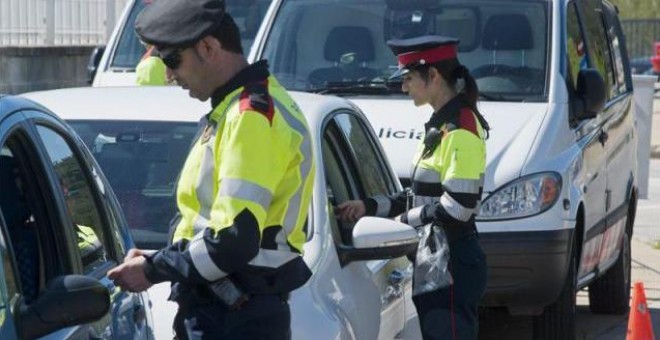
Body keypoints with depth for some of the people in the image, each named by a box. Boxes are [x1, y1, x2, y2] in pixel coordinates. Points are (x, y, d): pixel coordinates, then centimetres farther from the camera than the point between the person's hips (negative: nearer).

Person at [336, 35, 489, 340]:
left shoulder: (460, 130, -16)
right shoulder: (441, 124, 16)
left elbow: (456, 208, -23)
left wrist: (401, 221, -11)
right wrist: (371, 207, 10)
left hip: (454, 264, -11)